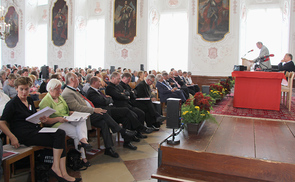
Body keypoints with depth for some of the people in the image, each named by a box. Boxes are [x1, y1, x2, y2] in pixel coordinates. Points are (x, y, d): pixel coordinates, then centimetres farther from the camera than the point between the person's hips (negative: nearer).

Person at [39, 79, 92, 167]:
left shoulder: (60, 97, 20)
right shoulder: (45, 101, -6)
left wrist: (70, 113, 8)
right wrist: (58, 119, -24)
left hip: (67, 120, 7)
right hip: (56, 124, -7)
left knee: (82, 120, -26)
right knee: (76, 133, -29)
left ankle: (83, 140, -41)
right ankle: (82, 157, -23)